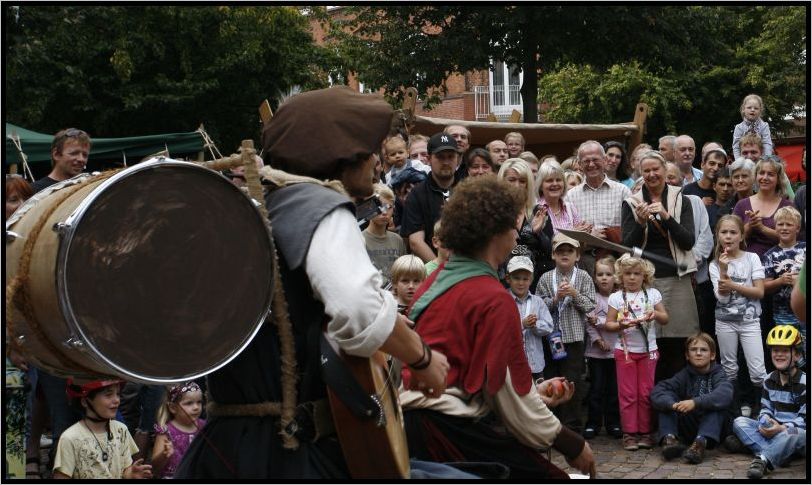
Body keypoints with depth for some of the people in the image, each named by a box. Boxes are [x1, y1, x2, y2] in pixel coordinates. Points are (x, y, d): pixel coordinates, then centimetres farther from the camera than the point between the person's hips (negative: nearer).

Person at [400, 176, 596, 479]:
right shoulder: (494, 299, -13)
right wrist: (572, 445, -1)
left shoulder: (437, 280, 13)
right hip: (449, 431, -9)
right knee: (552, 477, -4)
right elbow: (510, 394, -12)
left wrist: (534, 394, 21)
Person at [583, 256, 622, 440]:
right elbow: (589, 323, -5)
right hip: (596, 351, 0)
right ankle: (593, 424, 11)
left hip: (615, 349, 0)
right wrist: (598, 340, -16)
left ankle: (613, 424, 16)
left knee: (614, 388, 6)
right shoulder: (592, 298, 1)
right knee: (597, 388, 3)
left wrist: (600, 321, -14)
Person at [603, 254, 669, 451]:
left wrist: (656, 314, -16)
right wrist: (621, 325, -22)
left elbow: (665, 319, 5)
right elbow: (608, 324, -2)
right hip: (625, 350, -1)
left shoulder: (652, 294, 3)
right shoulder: (616, 297, 0)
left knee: (646, 392, 4)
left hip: (648, 350, 1)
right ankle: (629, 433, 6)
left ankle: (645, 432, 11)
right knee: (627, 393, 1)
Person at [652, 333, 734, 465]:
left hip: (714, 429, -2)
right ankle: (669, 438, -32)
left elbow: (725, 395, -30)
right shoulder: (684, 375, 3)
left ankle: (700, 442, -46)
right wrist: (673, 404, -37)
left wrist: (695, 402, -44)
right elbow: (657, 391, -15)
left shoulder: (718, 375, -5)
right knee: (665, 400, -12)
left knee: (717, 402, -27)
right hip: (687, 428, 2)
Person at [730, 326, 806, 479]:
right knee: (739, 422, -13)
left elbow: (805, 418, -13)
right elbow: (766, 408, 10)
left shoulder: (804, 383, -9)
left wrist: (783, 428, -26)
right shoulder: (769, 380, 11)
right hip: (774, 430, 6)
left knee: (793, 435, -42)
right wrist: (766, 423, -14)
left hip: (796, 432, -6)